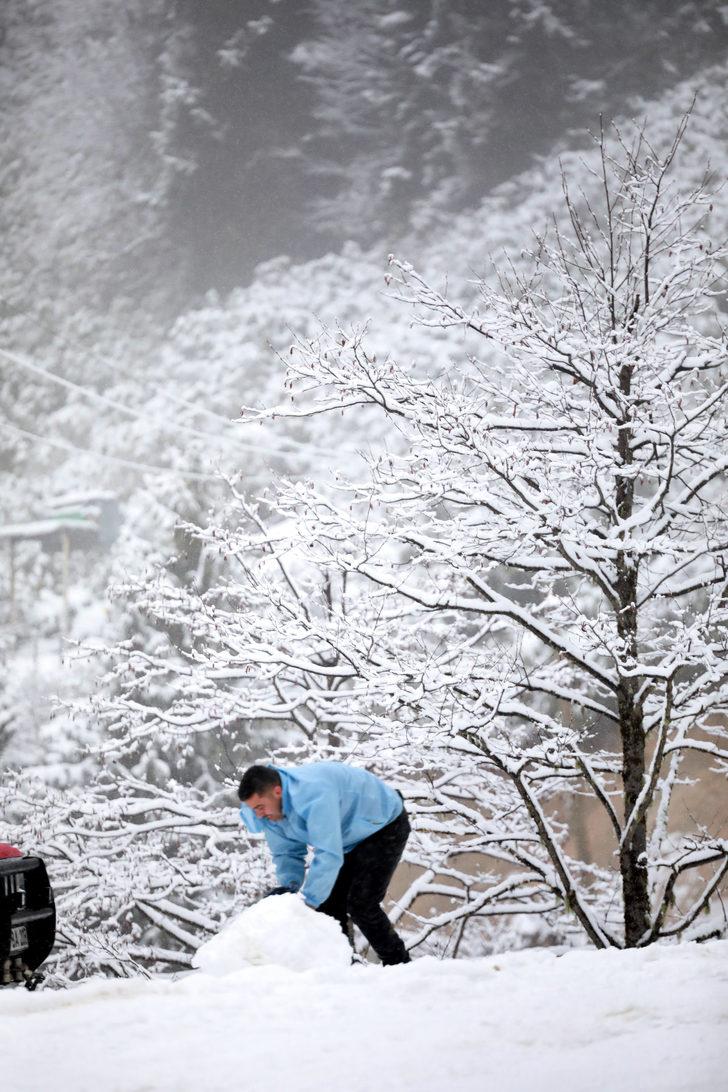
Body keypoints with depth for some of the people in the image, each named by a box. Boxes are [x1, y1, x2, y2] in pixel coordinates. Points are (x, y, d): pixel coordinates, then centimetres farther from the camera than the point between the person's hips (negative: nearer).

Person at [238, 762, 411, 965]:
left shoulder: (313, 794, -41)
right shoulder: (272, 810, -12)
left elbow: (328, 856, -43)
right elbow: (288, 853, -3)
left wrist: (308, 902, -40)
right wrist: (288, 886, -23)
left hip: (385, 825, -9)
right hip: (352, 837, 9)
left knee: (361, 905, -15)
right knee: (329, 904, 3)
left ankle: (399, 964, 0)